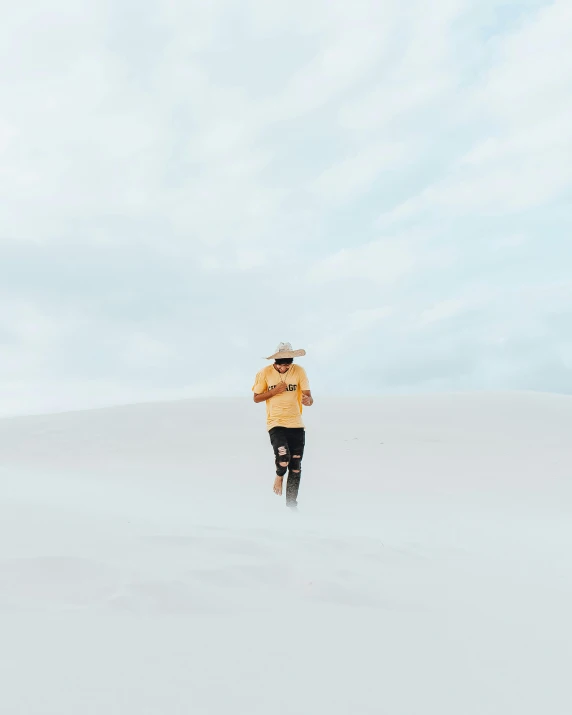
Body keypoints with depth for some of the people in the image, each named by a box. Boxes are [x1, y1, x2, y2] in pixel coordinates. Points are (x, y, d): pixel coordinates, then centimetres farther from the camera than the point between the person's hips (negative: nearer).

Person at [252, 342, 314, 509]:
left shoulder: (299, 371, -4)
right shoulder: (265, 373, -6)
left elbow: (308, 395, -6)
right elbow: (256, 398, 2)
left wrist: (308, 400, -30)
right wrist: (274, 391, -14)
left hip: (296, 424, 2)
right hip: (275, 423, -2)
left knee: (295, 467, 7)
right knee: (283, 456, -26)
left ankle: (292, 504, 25)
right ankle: (279, 476, 10)